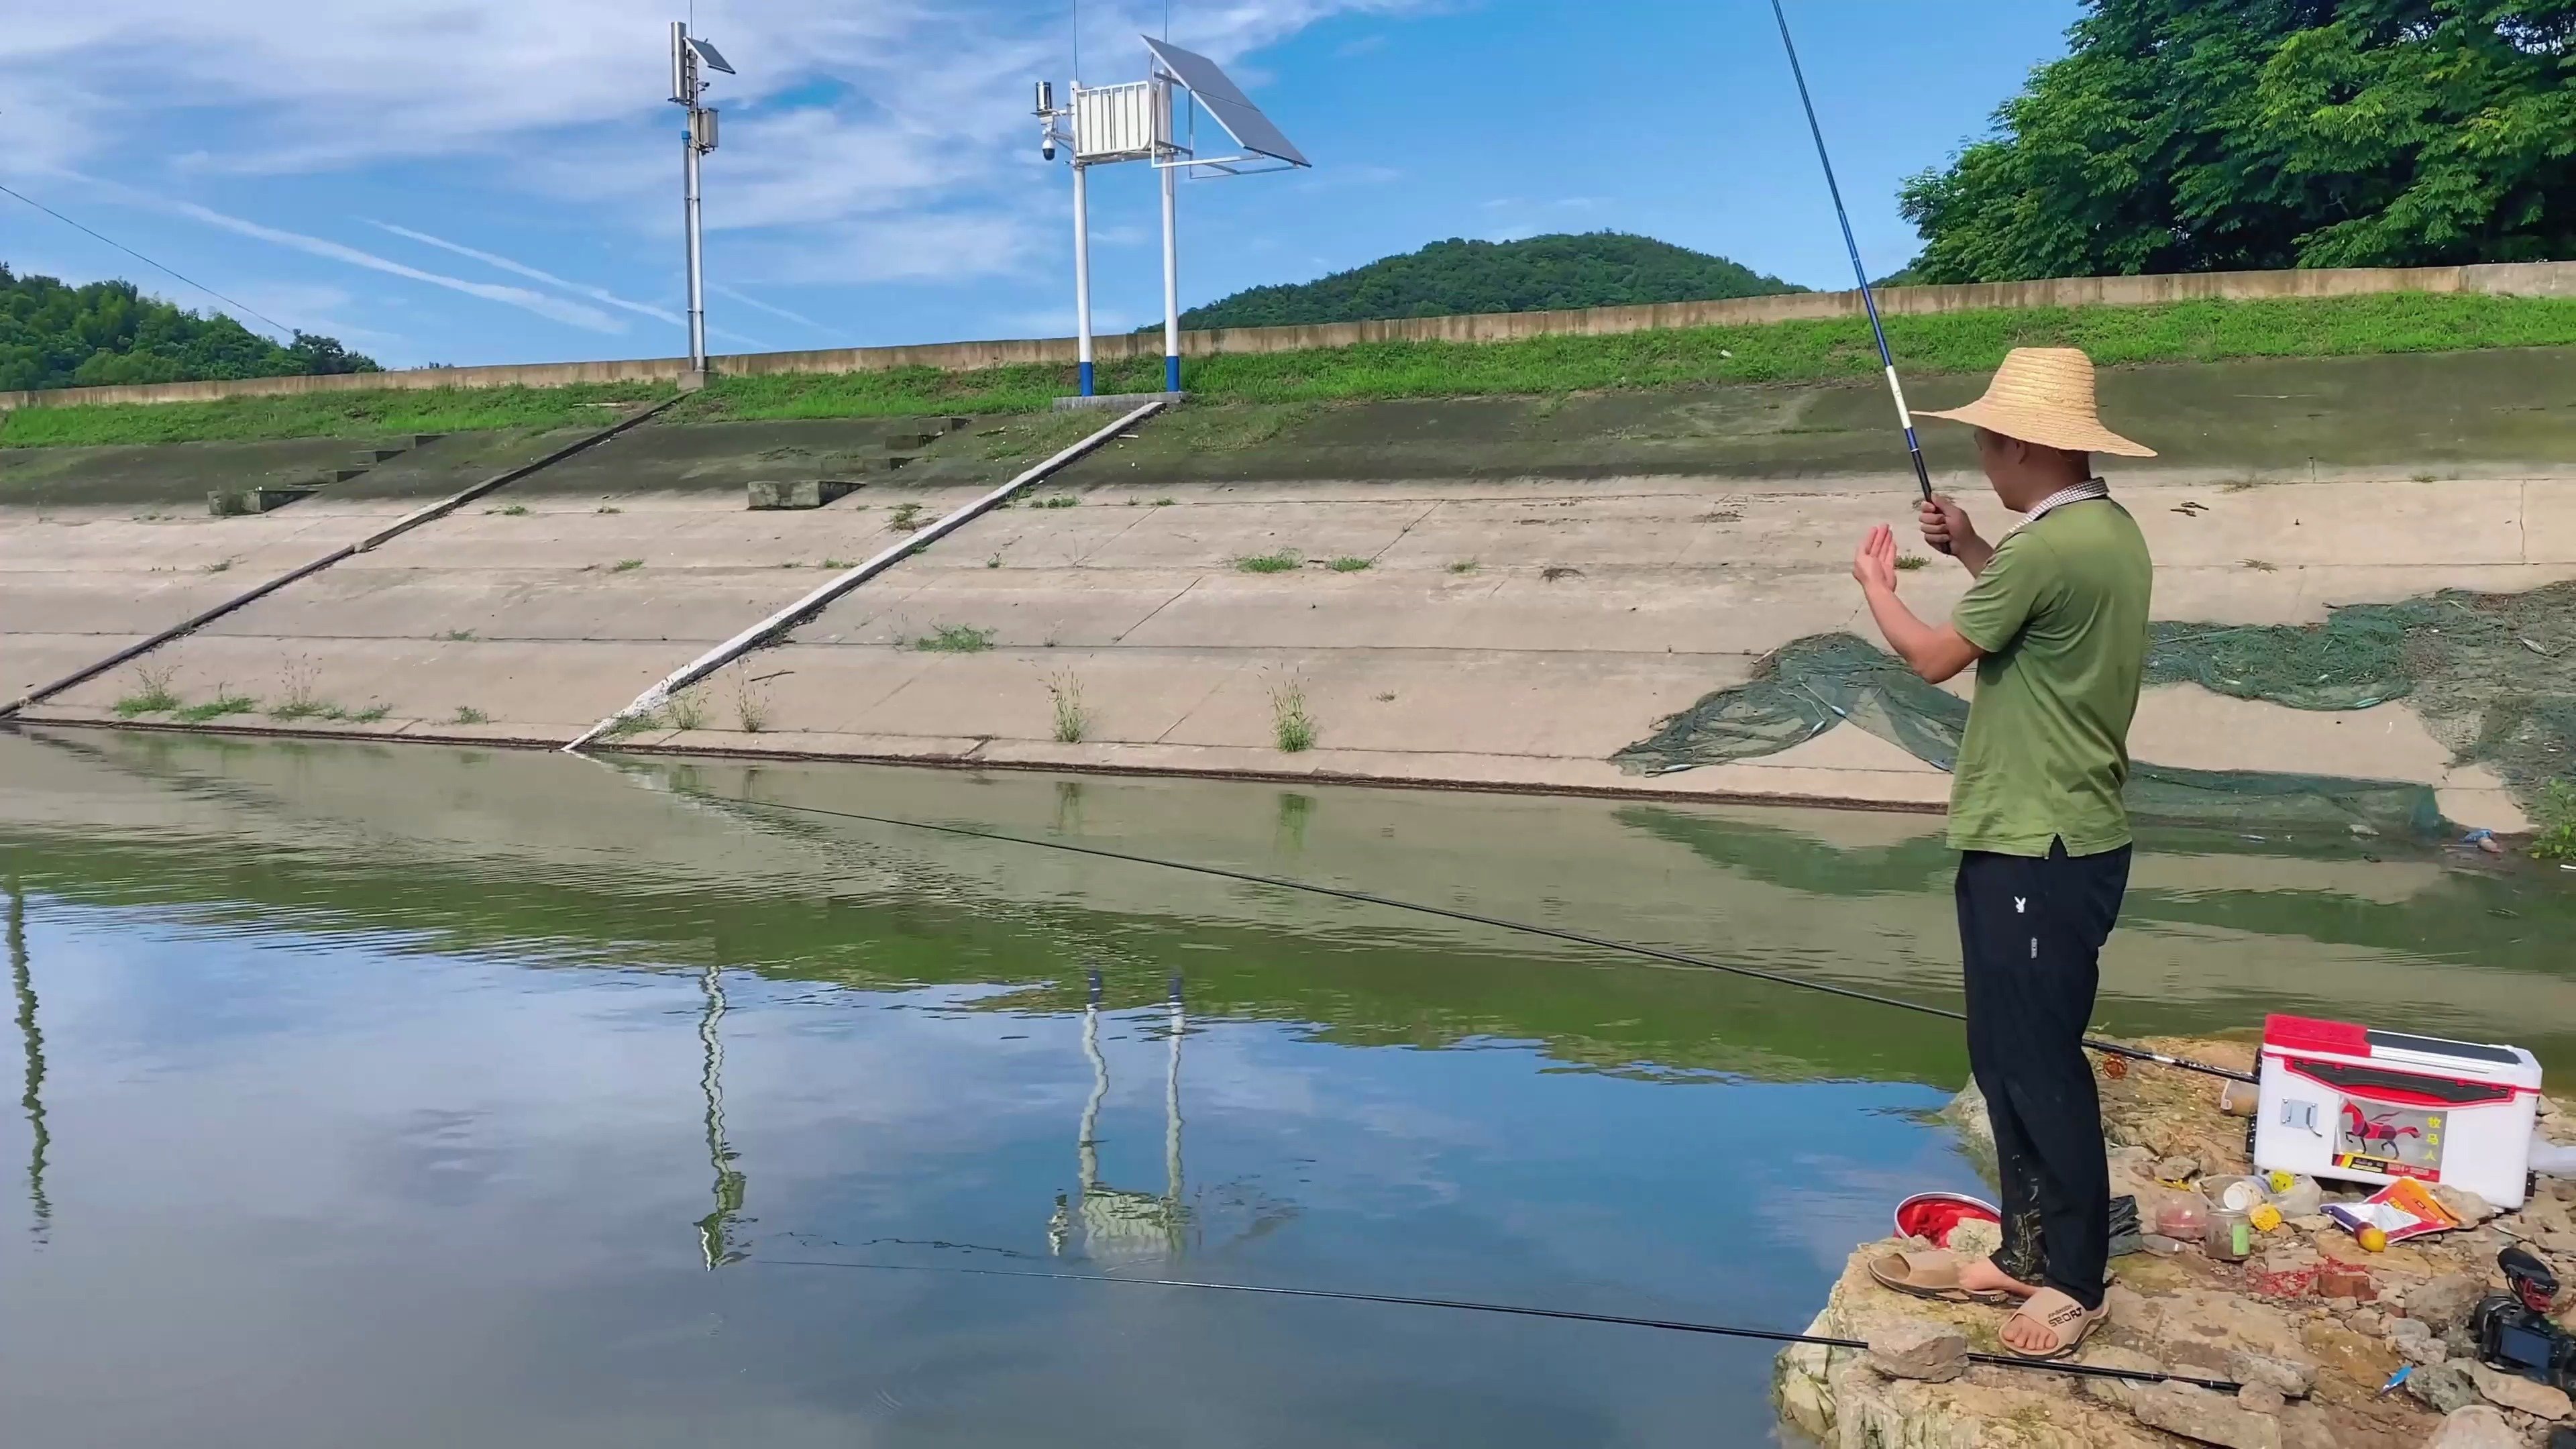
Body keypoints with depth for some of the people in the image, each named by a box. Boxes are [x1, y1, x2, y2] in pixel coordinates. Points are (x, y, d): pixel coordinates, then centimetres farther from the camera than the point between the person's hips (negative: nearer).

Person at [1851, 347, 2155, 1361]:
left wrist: (1875, 583, 8)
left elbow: (1934, 657, -9)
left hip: (2040, 850, -10)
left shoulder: (2051, 546, -21)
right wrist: (1971, 551, 19)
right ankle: (2025, 1253, 26)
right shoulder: (2109, 531, 10)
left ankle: (2074, 1279, 13)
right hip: (2035, 837, 10)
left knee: (2042, 1062, 0)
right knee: (2005, 1055, 16)